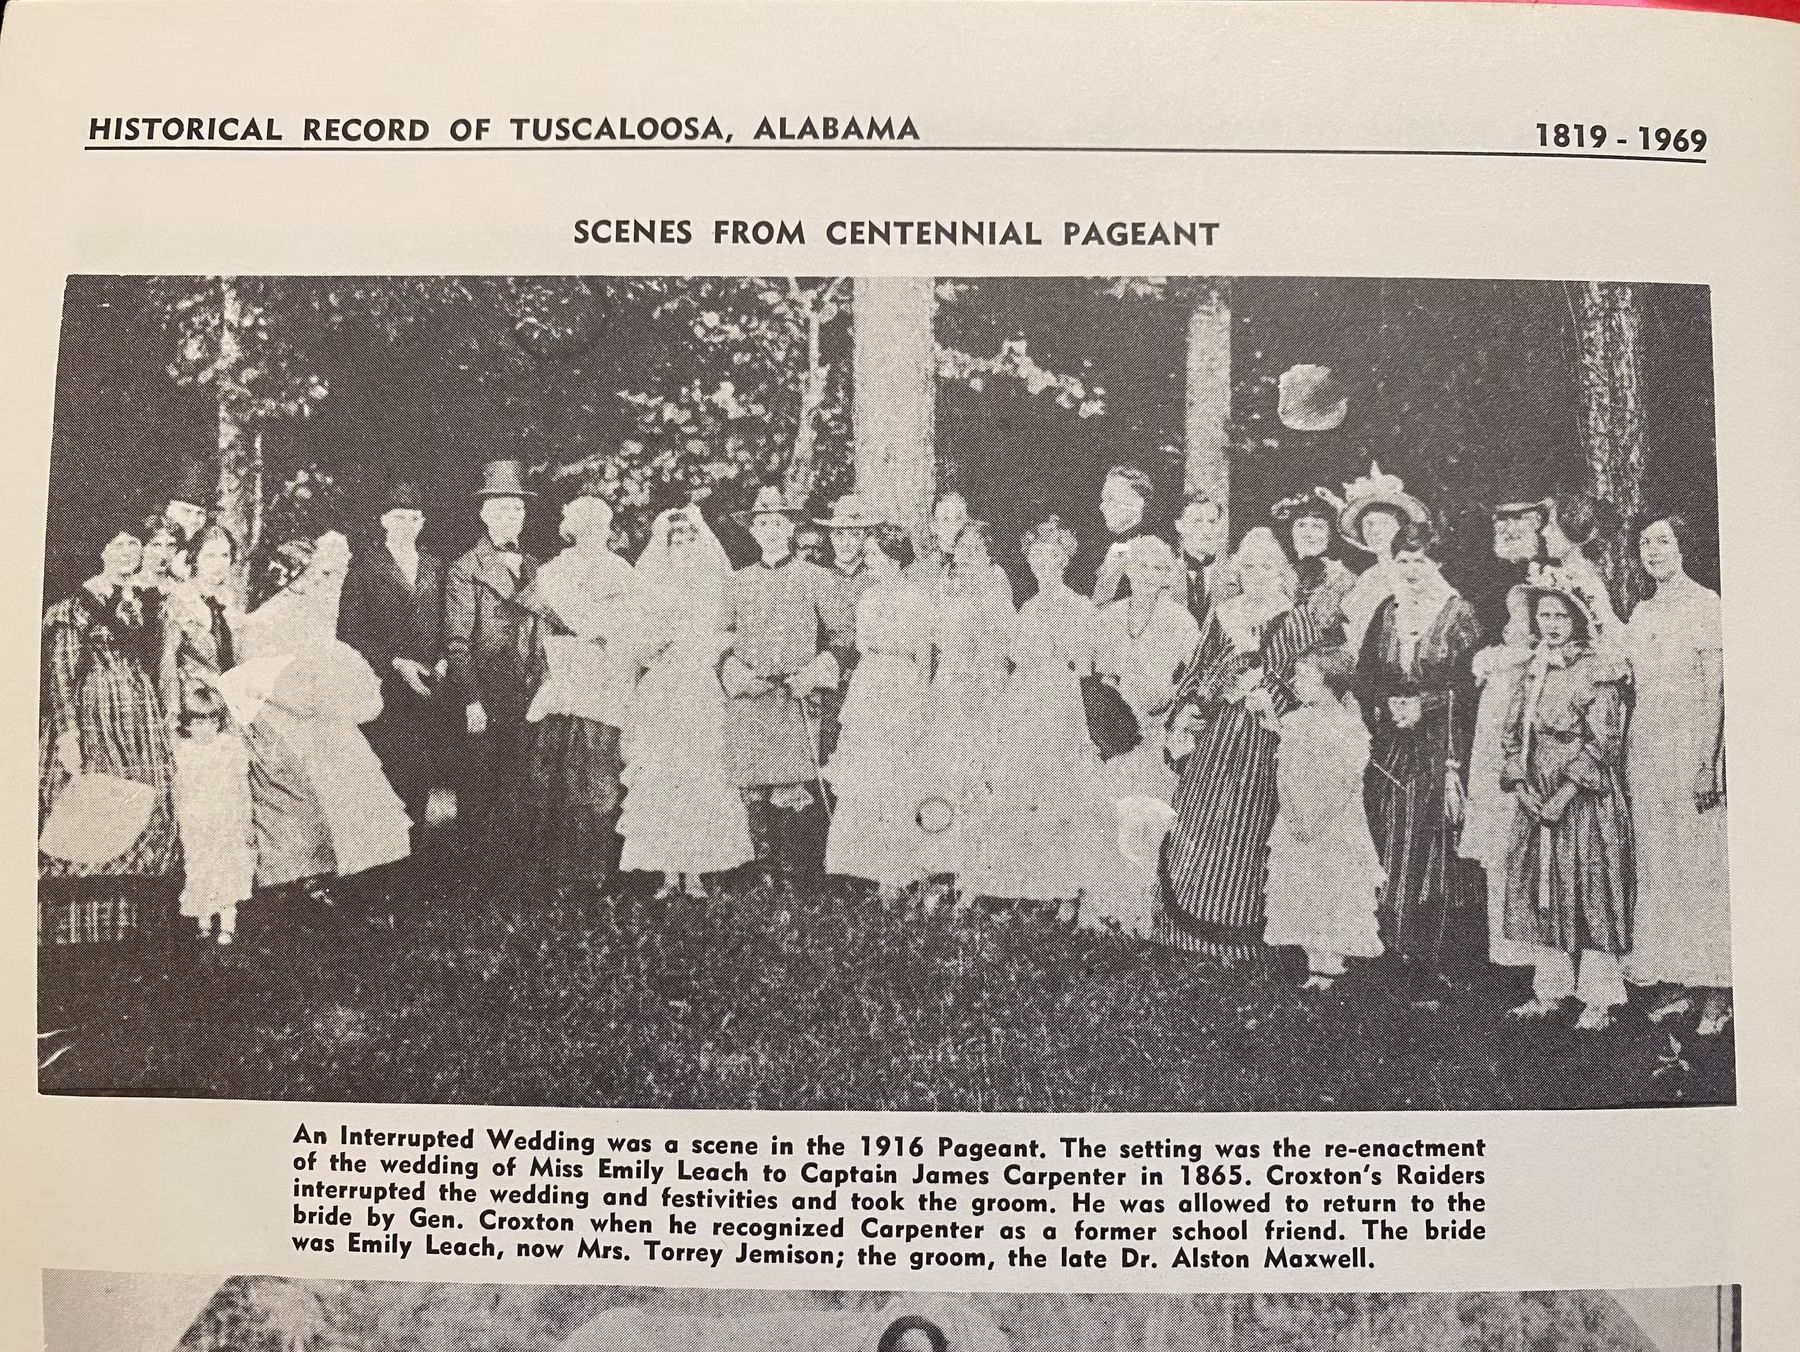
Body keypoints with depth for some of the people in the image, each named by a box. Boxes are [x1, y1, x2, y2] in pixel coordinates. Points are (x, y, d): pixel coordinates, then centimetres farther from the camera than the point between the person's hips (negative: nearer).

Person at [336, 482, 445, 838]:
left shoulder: (434, 568, 14)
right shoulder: (364, 566, 1)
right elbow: (350, 631, -4)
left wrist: (442, 661, -2)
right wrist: (395, 663, -13)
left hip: (425, 689, 4)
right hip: (382, 690, -4)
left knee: (419, 781, 3)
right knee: (387, 779, -7)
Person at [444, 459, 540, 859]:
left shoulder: (531, 567, 15)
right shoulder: (465, 570, -4)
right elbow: (456, 643, -9)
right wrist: (472, 701, -15)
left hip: (525, 700, 5)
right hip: (484, 700, -5)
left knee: (514, 791, 7)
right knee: (478, 792, 1)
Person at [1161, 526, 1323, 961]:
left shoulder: (1297, 620, -2)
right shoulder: (1221, 614, 12)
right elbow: (1198, 670, 14)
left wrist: (1271, 699, -18)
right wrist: (1186, 710, 1)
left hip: (1262, 737, -4)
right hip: (1215, 732, 5)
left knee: (1245, 826, -3)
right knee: (1195, 822, 4)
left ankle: (1238, 935, 9)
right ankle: (1194, 924, 16)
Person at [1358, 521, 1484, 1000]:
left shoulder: (1458, 614, -1)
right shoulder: (1386, 613, 12)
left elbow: (1470, 685, -5)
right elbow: (1365, 675, 10)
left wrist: (1424, 706, -13)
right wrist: (1386, 706, -7)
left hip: (1441, 748, -4)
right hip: (1391, 749, 5)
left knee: (1433, 852, -6)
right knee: (1390, 849, 3)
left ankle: (1433, 972, -3)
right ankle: (1400, 952, 12)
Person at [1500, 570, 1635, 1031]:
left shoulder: (1597, 671, -7)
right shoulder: (1532, 670, 11)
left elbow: (1602, 744, -12)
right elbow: (1513, 733, 11)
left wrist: (1566, 794, -16)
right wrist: (1521, 784, -3)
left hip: (1585, 800, -6)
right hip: (1536, 799, 6)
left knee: (1591, 894, -3)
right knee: (1540, 891, 8)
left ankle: (1598, 1001, 4)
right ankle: (1550, 991, 18)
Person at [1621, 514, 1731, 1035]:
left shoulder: (1705, 604, -4)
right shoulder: (1641, 613, 15)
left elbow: (1714, 690, -9)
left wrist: (1707, 760, -15)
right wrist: (1628, 754, 10)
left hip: (1690, 743, -6)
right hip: (1645, 747, 6)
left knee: (1699, 864, -4)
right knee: (1657, 866, 6)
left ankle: (1715, 991, 3)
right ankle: (1680, 984, 13)